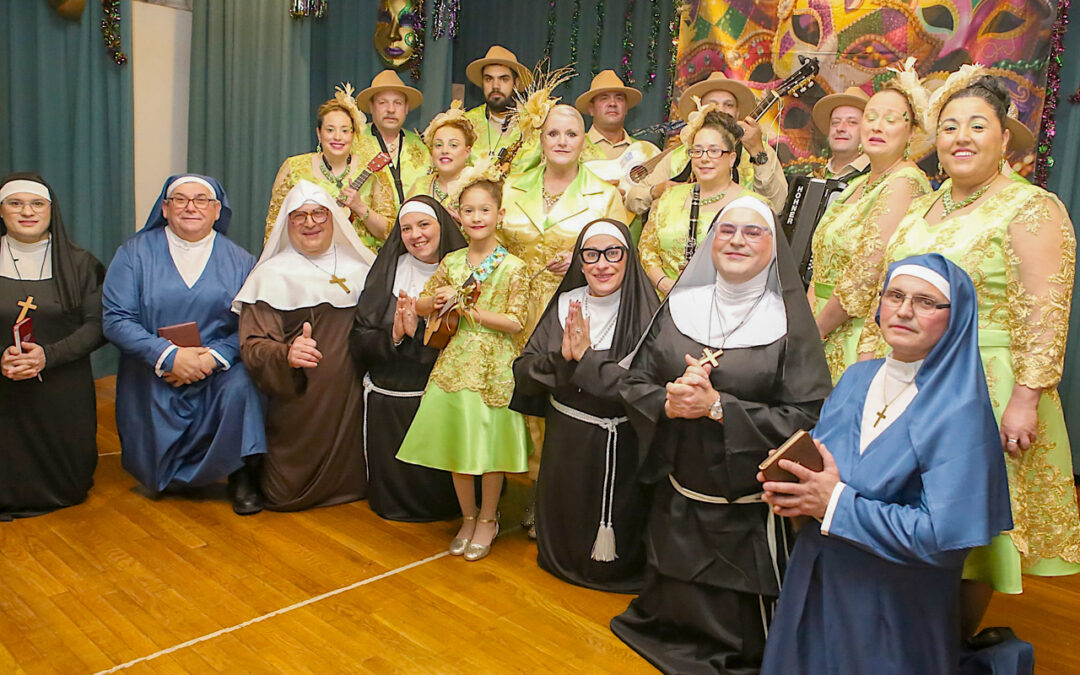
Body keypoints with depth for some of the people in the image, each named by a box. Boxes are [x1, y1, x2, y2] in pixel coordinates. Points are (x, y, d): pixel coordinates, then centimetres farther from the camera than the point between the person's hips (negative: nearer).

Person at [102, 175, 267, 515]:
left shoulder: (239, 260, 2)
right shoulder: (136, 252, 1)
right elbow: (116, 320, -9)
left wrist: (213, 357, -24)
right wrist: (169, 355, -21)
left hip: (218, 374, 0)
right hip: (153, 379, 1)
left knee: (240, 385, -34)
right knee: (155, 478, -1)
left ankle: (243, 475, -15)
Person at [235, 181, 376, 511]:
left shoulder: (359, 267, 11)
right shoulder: (272, 275, -4)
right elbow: (253, 347, -11)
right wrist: (286, 355, -33)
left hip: (352, 398, 4)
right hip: (300, 404, -3)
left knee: (351, 481, 9)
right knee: (289, 494, 4)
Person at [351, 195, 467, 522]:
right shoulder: (389, 271, 2)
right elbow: (359, 342, -1)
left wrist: (419, 332, -19)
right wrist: (393, 336, -18)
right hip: (389, 401, 2)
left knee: (440, 496, 0)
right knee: (392, 497, 7)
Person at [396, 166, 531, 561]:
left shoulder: (512, 267, -6)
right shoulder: (451, 262, 7)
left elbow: (515, 321, -11)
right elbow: (420, 306, 13)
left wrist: (471, 310, -14)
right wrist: (440, 299, -8)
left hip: (494, 363, -4)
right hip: (456, 360, 4)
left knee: (488, 442, 4)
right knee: (456, 440, 8)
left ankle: (488, 520, 24)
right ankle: (468, 517, 27)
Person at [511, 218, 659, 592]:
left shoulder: (647, 313, -14)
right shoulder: (564, 304, -1)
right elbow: (523, 369, -3)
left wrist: (586, 356, -24)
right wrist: (561, 357, -22)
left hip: (620, 446, -4)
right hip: (565, 442, 4)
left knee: (615, 557, 13)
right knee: (561, 538, 21)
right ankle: (560, 564, 49)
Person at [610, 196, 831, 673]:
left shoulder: (789, 322, -9)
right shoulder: (679, 307, 2)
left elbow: (806, 419, -15)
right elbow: (634, 384, 4)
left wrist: (717, 406, -22)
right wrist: (670, 402, -17)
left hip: (749, 513, -3)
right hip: (677, 503, 4)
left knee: (739, 631, 13)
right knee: (673, 613, 20)